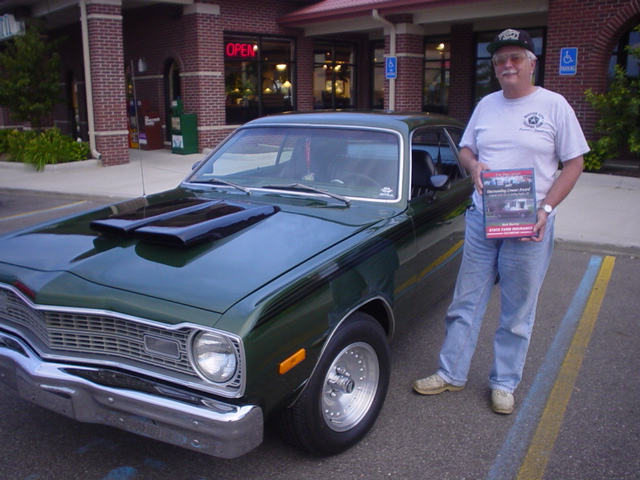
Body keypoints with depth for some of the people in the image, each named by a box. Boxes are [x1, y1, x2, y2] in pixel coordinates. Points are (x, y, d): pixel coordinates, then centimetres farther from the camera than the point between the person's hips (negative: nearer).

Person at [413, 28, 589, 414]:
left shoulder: (554, 106, -3)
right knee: (467, 302, 9)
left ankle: (504, 383, 24)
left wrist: (546, 208, -15)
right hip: (481, 218, 4)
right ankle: (452, 374, 23)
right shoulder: (487, 105, 9)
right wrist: (473, 165, -6)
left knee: (518, 311, 7)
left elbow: (574, 163, -3)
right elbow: (465, 149, 18)